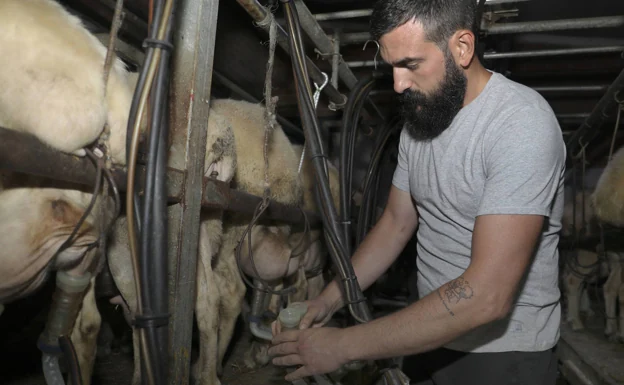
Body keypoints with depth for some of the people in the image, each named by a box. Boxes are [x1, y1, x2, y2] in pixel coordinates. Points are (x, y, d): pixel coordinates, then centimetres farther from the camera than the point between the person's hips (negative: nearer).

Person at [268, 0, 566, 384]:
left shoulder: (521, 122, -24)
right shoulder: (419, 119, 0)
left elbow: (486, 296, -30)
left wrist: (344, 345, -27)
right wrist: (331, 299, -3)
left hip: (504, 353, -6)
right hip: (430, 338, 6)